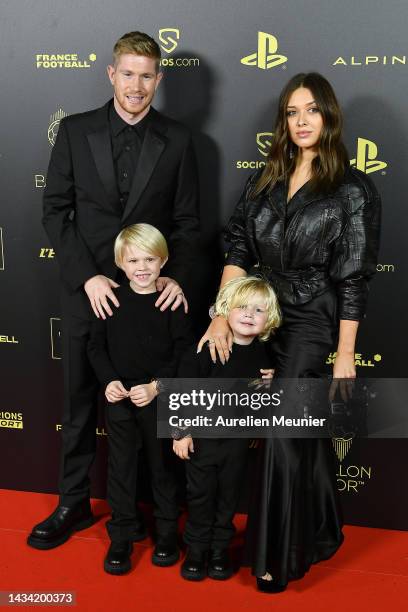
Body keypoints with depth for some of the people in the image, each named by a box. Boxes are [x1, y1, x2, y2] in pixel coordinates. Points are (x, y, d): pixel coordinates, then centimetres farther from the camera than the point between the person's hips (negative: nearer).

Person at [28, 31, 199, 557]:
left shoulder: (177, 140, 1)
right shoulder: (75, 131, 1)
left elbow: (186, 222, 3)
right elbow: (55, 212, -1)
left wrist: (177, 277, -12)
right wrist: (87, 278, -11)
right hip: (87, 290, 1)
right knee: (80, 400, 11)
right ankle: (73, 503, 26)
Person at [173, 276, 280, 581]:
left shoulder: (264, 353, -4)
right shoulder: (208, 348, -17)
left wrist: (271, 383, -10)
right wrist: (181, 431, -11)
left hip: (239, 439, 3)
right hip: (202, 435, -3)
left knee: (229, 495, 14)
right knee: (200, 494, 9)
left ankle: (220, 549, 30)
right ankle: (196, 549, 26)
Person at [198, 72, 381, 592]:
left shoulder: (353, 189, -8)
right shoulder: (265, 180, 6)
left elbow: (353, 277, -10)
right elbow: (238, 250, 1)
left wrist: (346, 353, -10)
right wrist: (222, 315, -11)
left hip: (314, 322, -5)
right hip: (266, 316, 5)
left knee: (284, 432, -3)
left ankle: (277, 557, 15)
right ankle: (321, 534, 35)